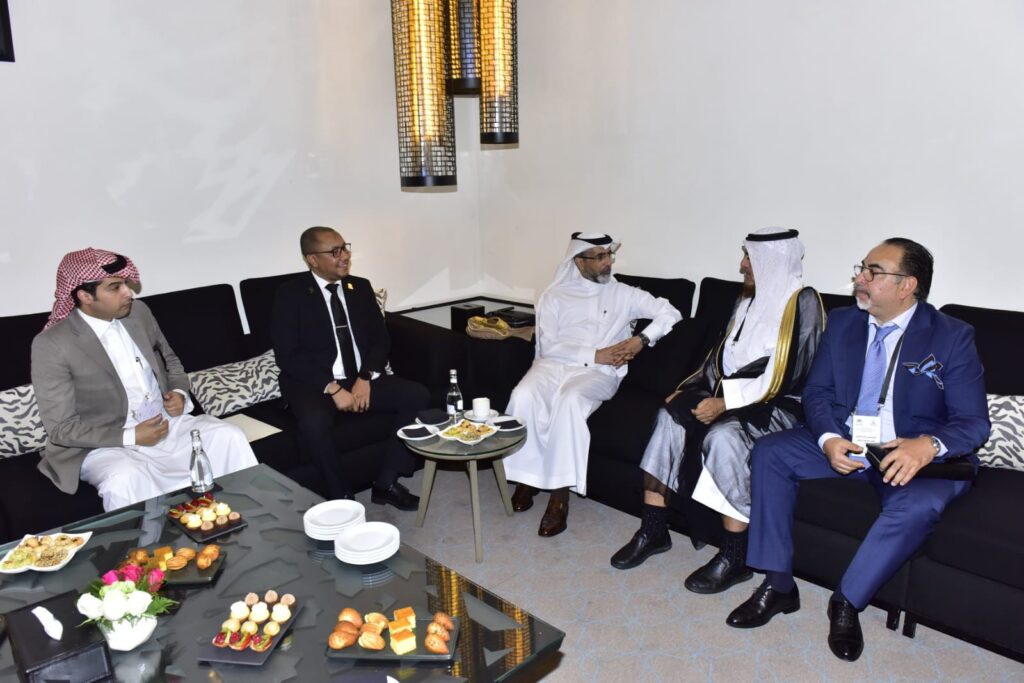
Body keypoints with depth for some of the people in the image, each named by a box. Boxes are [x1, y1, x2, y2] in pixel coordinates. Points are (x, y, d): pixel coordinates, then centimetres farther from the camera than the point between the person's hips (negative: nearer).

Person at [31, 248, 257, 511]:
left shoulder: (138, 312, 3)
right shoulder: (52, 345, -12)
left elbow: (170, 360, 19)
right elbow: (61, 428, -11)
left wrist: (180, 393, -3)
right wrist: (130, 437, -20)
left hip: (168, 423, 5)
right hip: (105, 444, -5)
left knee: (230, 437, -16)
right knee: (125, 479, -36)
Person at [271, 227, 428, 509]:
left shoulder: (361, 287, 9)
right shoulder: (290, 293, -5)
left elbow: (380, 338, 8)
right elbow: (287, 355, -12)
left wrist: (366, 377, -11)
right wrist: (332, 389, -21)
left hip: (362, 379, 5)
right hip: (314, 384, -4)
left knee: (418, 396, -17)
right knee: (314, 421, -37)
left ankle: (385, 482, -6)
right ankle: (341, 495, -12)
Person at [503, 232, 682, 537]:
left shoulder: (623, 294, 11)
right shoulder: (554, 295, 9)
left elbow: (670, 313, 6)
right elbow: (548, 346, -2)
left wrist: (640, 340, -10)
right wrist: (595, 355, -11)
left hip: (599, 373, -1)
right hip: (553, 365, 1)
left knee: (570, 401, -35)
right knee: (524, 396, -31)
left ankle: (560, 494, -28)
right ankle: (526, 478, -13)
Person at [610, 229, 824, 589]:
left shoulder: (801, 302, -9)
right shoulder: (749, 299, 15)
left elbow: (783, 379, -17)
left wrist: (726, 402, -22)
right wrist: (687, 387, 3)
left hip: (779, 406, -7)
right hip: (731, 395, 7)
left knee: (723, 434, -34)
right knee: (671, 414, -16)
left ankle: (735, 557, -18)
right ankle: (653, 529, -8)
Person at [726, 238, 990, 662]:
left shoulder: (952, 337, -6)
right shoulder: (842, 322, 6)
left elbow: (973, 422, -10)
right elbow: (816, 391, 3)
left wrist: (929, 446, -33)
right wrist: (828, 439, -18)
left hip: (913, 453, -4)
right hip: (842, 442, 4)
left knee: (918, 505, -34)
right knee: (769, 453, -15)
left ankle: (846, 603, -13)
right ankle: (777, 585, -8)